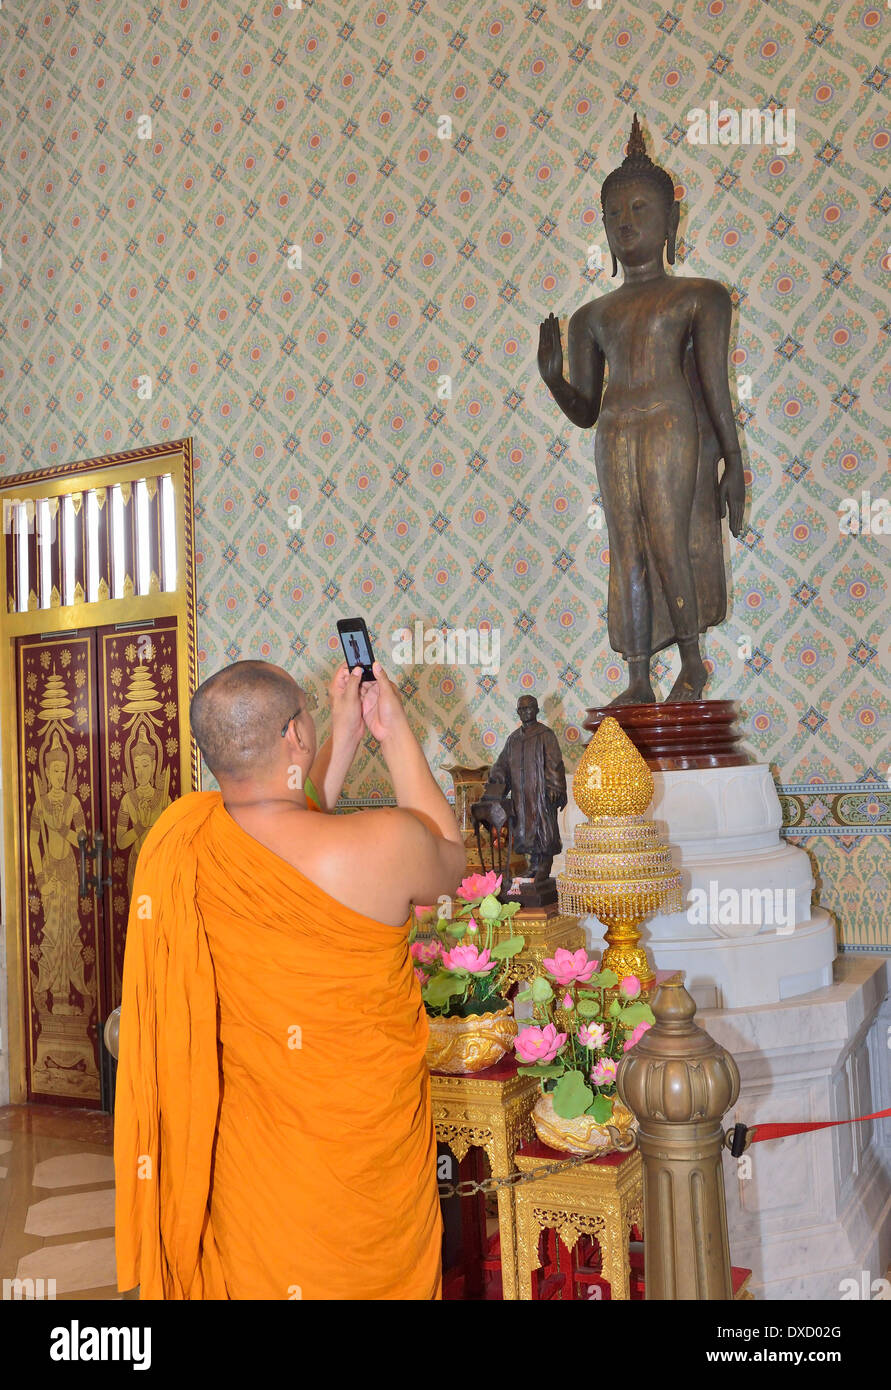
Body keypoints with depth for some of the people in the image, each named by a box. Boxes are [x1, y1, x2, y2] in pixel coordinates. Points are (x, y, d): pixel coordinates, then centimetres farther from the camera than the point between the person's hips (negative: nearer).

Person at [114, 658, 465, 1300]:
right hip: (361, 1149, -3)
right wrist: (394, 731, 1)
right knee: (365, 1279, 21)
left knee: (253, 1273, 25)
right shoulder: (383, 844, -28)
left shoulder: (178, 842, -14)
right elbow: (451, 861, -3)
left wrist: (345, 736, 9)